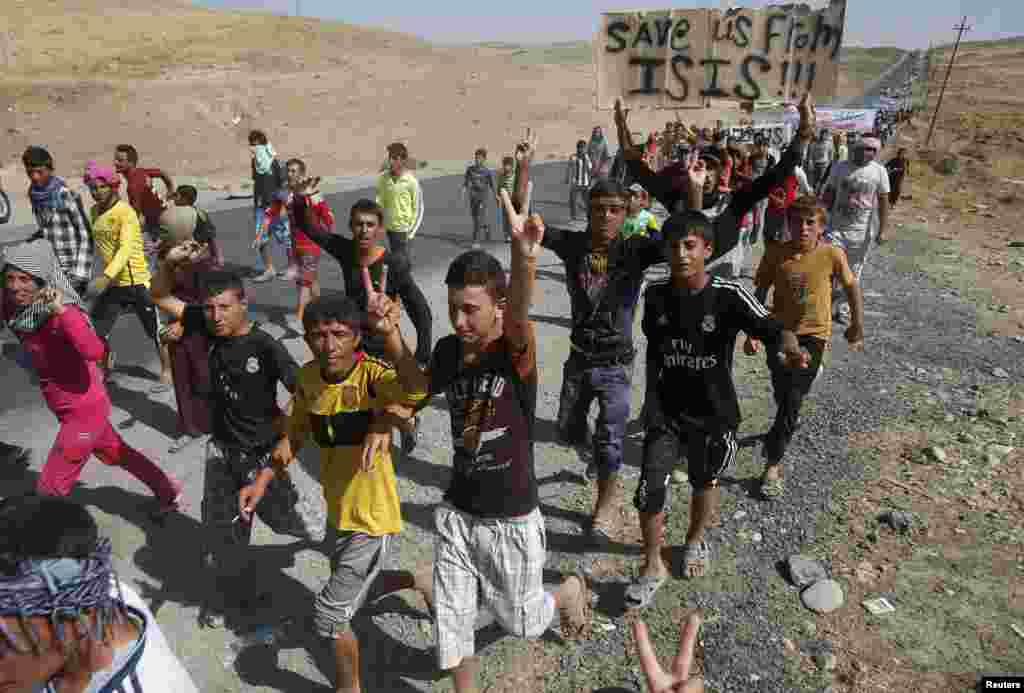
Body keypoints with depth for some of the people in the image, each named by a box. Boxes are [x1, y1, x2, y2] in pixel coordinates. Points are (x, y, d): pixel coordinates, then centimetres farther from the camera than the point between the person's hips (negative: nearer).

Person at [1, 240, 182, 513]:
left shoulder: (61, 312, -26)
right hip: (73, 409, 9)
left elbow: (95, 352, -40)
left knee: (49, 487, 3)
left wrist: (62, 311, -45)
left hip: (85, 411, -9)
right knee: (115, 454, 26)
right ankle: (168, 492, 43)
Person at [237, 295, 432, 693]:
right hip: (337, 512, 7)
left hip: (373, 518, -7)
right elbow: (295, 434, 9)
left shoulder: (373, 375, -27)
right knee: (350, 594, 27)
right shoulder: (307, 377, -6)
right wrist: (263, 481, 3)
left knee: (329, 614, 4)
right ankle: (423, 580, 52)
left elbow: (416, 392, -49)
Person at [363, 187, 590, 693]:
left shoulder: (515, 351, -23)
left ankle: (573, 589, 50)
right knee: (451, 621, 16)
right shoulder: (449, 349, -8)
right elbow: (419, 386, 12)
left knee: (520, 622, 18)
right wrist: (391, 334, -5)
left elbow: (519, 315, -47)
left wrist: (524, 257, -68)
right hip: (457, 511, 5)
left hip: (510, 520, -4)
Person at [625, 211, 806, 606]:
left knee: (704, 483, 20)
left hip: (714, 414, -1)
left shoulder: (729, 295, -16)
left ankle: (695, 541, 50)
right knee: (650, 490, -6)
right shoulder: (655, 295, -6)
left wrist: (791, 349, -47)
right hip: (666, 412, 1)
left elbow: (769, 328, -26)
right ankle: (653, 567, 18)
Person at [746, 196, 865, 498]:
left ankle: (773, 464, 5)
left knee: (793, 400, -6)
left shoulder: (832, 255, -13)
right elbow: (760, 295, -2)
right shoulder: (777, 254, -11)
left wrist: (857, 327, 11)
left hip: (813, 335, -2)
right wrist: (752, 333, -6)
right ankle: (784, 427, 46)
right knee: (782, 395, 13)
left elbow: (852, 287, 2)